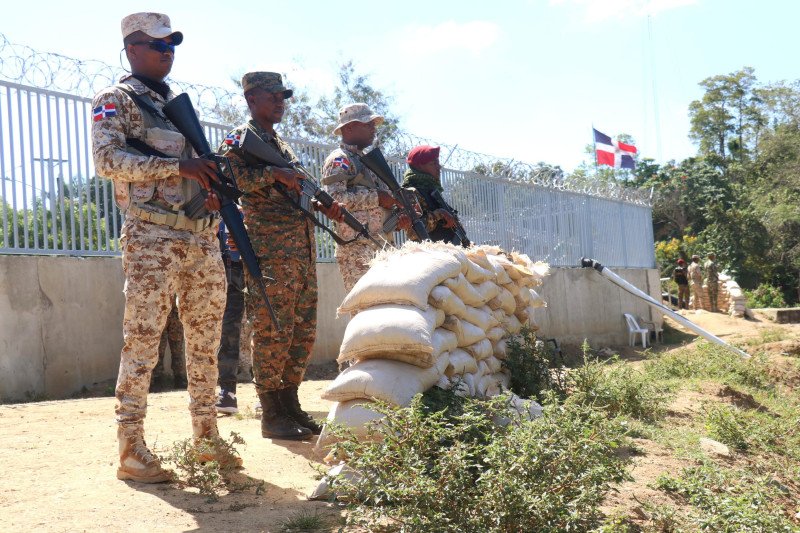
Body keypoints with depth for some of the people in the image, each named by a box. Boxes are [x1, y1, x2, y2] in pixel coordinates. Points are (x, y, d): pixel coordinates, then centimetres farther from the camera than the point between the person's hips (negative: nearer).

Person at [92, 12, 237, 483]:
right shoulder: (116, 100, 3)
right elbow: (107, 159, -13)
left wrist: (215, 180, 3)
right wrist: (178, 166, -18)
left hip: (203, 237, 7)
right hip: (153, 237, -7)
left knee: (205, 341, 8)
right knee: (143, 340, -7)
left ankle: (207, 438, 17)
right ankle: (132, 450, -1)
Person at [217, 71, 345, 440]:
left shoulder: (281, 144, 25)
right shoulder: (240, 138, 0)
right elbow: (230, 175, -18)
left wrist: (323, 205, 8)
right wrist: (274, 173, -26)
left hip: (303, 247, 9)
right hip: (270, 247, -9)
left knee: (304, 331, 10)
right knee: (273, 330, -6)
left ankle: (290, 404, 19)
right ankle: (272, 415, 2)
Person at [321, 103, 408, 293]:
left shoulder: (366, 161, 25)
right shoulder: (339, 159, -2)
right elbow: (334, 198, -19)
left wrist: (397, 219, 8)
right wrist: (377, 197, -14)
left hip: (381, 250, 9)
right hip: (358, 250, -9)